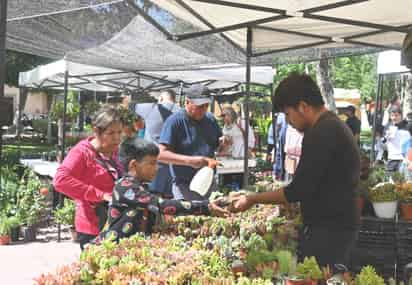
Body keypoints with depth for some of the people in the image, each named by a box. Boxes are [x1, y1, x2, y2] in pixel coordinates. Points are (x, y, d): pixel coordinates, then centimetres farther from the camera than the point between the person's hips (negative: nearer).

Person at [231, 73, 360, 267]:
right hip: (338, 224, 10)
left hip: (329, 230, -10)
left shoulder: (321, 133, -18)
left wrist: (252, 200, -9)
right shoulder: (335, 126, 15)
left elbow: (299, 190, -19)